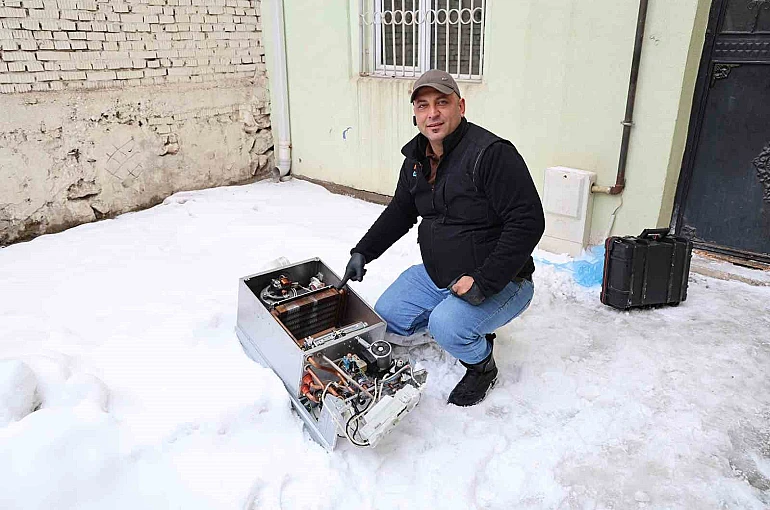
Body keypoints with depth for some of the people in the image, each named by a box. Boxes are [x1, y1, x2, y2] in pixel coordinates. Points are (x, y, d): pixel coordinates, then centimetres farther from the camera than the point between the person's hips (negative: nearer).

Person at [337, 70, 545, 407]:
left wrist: (484, 282, -29)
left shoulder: (492, 153, -22)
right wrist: (363, 252, 9)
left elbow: (528, 222, -26)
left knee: (447, 326, -32)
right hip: (436, 275, 8)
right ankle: (467, 330, 22)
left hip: (499, 283, -8)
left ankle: (482, 366, 4)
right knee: (384, 319, 6)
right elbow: (400, 212, 18)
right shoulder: (416, 158, 4)